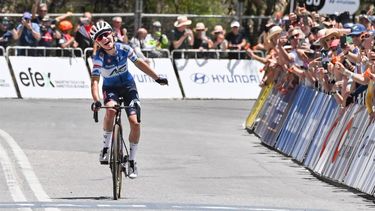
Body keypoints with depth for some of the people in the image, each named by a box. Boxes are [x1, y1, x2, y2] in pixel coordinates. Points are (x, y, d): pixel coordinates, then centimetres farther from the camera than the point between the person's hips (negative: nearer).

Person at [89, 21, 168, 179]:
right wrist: (96, 101, -49)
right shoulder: (99, 57, -25)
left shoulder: (124, 49, -17)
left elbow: (139, 63, 0)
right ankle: (106, 148, -19)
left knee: (135, 123, -12)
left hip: (128, 85, 2)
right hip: (110, 88, -2)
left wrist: (157, 78, 5)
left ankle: (132, 160, 6)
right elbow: (94, 81, -32)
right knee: (111, 109, -36)